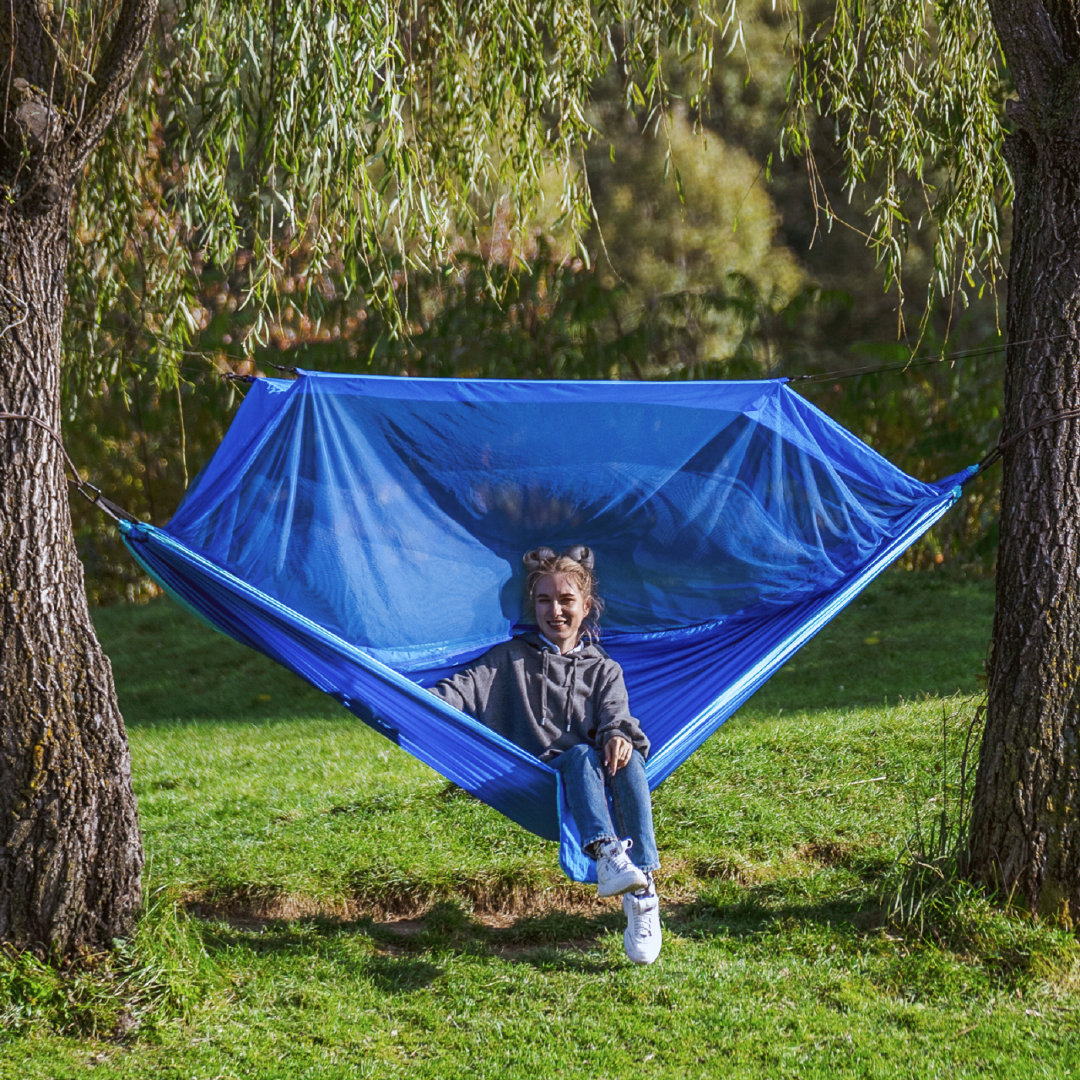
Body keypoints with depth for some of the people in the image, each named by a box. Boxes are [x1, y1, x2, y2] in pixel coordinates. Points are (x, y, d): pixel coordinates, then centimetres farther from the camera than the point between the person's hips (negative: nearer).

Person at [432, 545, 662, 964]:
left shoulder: (603, 669, 23)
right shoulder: (513, 657, 22)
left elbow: (614, 712, 3)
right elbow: (466, 688, 8)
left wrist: (619, 734, -22)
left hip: (597, 779, 1)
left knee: (627, 760, -34)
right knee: (580, 755, -34)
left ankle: (641, 890, -50)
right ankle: (606, 855, -60)